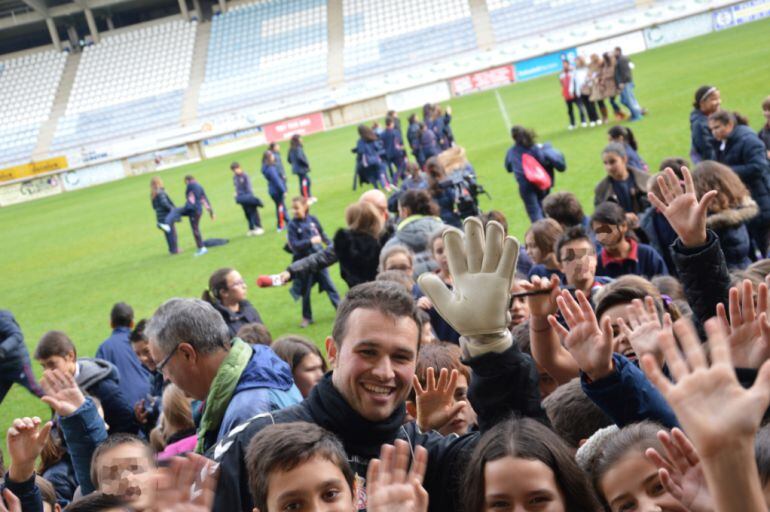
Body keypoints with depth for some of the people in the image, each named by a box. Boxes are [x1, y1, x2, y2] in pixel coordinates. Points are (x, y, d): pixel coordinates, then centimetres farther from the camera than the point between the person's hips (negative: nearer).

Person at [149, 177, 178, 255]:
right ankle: (174, 249, 3)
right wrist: (173, 209, -14)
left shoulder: (152, 195, 11)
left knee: (168, 233, 14)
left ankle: (172, 249, 19)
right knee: (172, 232, 0)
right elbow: (164, 203, -24)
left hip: (160, 218, 8)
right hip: (166, 216, -8)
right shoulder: (160, 193, -15)